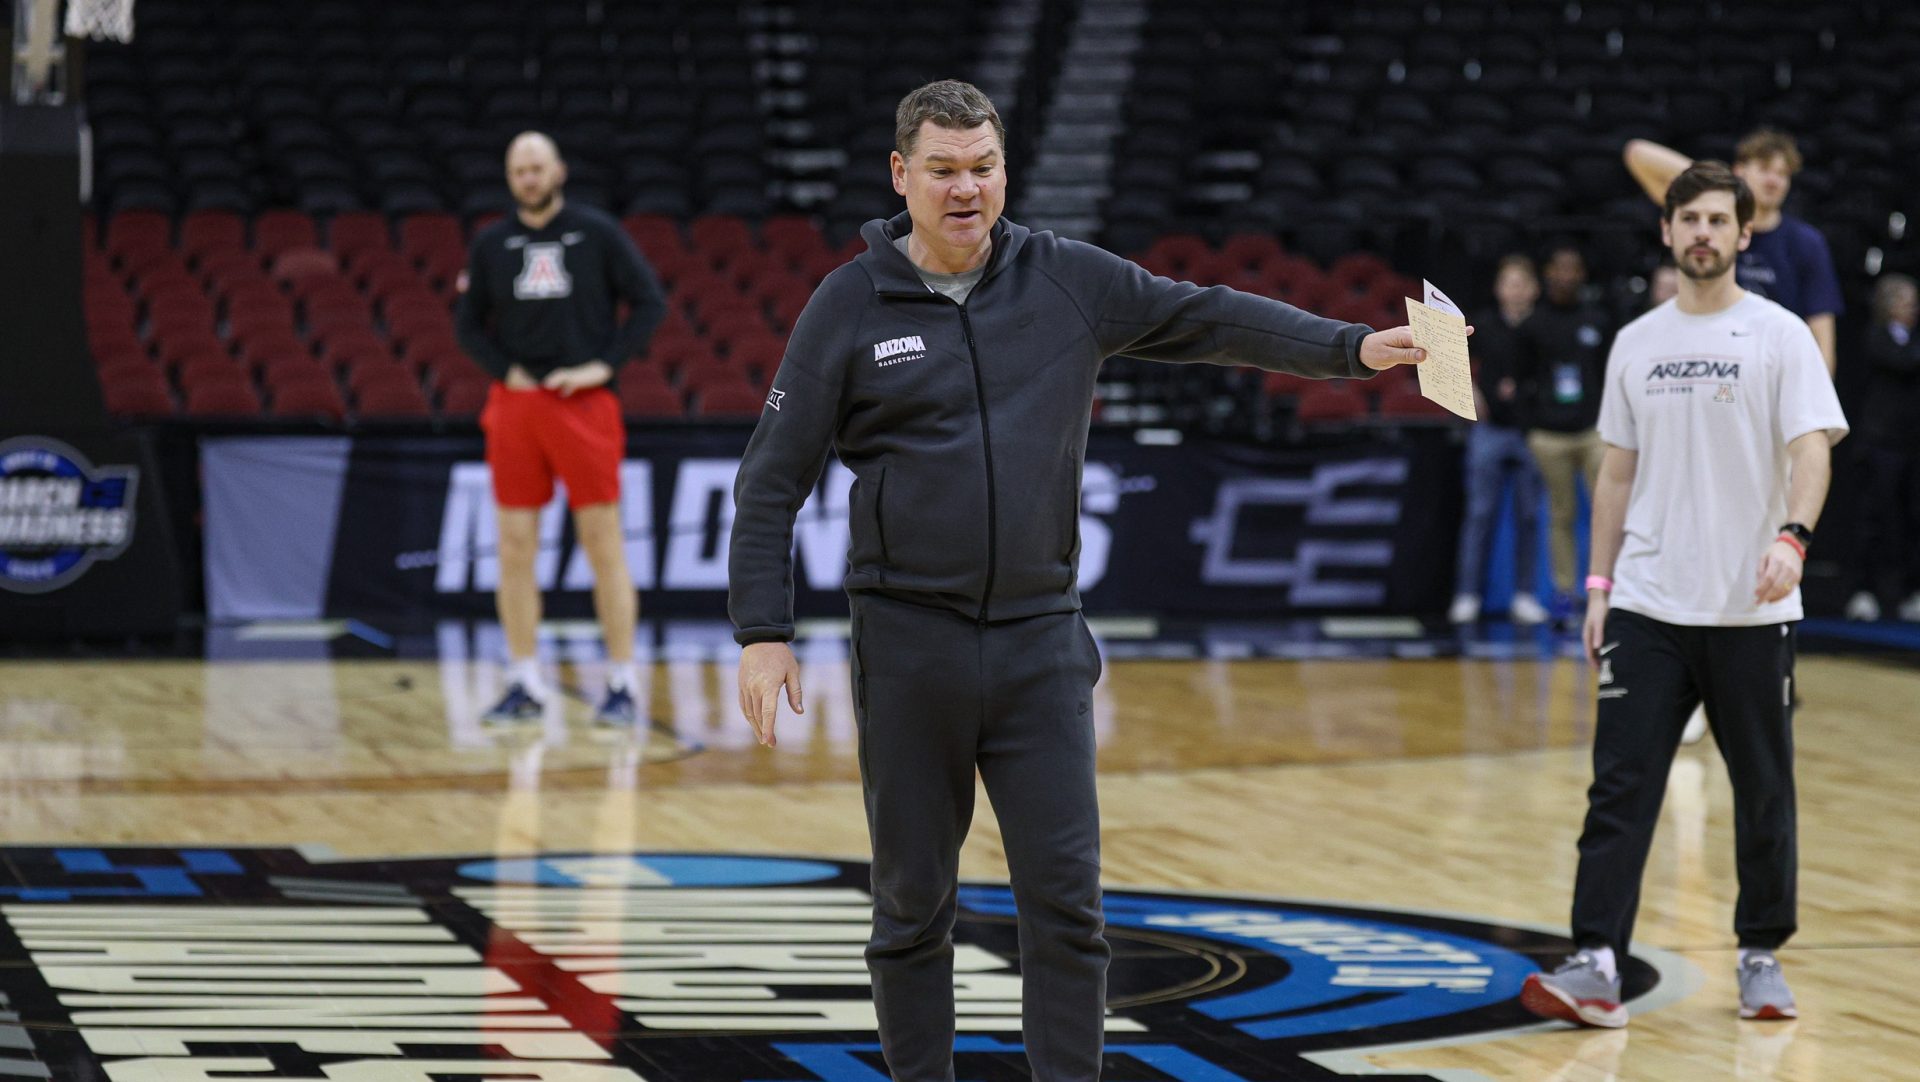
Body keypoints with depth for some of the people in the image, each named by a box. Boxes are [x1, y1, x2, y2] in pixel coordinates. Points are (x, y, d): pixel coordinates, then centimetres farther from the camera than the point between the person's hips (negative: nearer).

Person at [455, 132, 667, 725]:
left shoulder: (597, 232, 1)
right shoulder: (491, 243, 8)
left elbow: (649, 302, 1)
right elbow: (469, 324, 12)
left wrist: (604, 365, -8)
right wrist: (506, 371, -4)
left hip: (584, 403, -3)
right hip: (515, 406, 3)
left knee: (602, 542, -2)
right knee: (515, 545, 3)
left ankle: (622, 684, 3)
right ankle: (524, 683, 10)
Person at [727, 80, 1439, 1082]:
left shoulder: (1069, 282, 4)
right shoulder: (847, 308, -1)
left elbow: (1212, 319, 5)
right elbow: (771, 481, -1)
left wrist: (1355, 349, -7)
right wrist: (763, 633, -7)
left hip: (1041, 638, 2)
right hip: (908, 644, -1)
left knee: (1066, 899, -2)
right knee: (912, 905, 7)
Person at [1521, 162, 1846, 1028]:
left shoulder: (1779, 336, -1)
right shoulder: (1635, 344, 10)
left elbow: (1811, 447, -11)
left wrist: (1792, 536, -29)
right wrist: (1599, 583, 8)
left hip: (1751, 609, -2)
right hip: (1647, 605, 2)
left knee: (1763, 792, 6)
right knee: (1620, 787, -6)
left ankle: (1762, 956, 19)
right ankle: (1596, 967, -11)